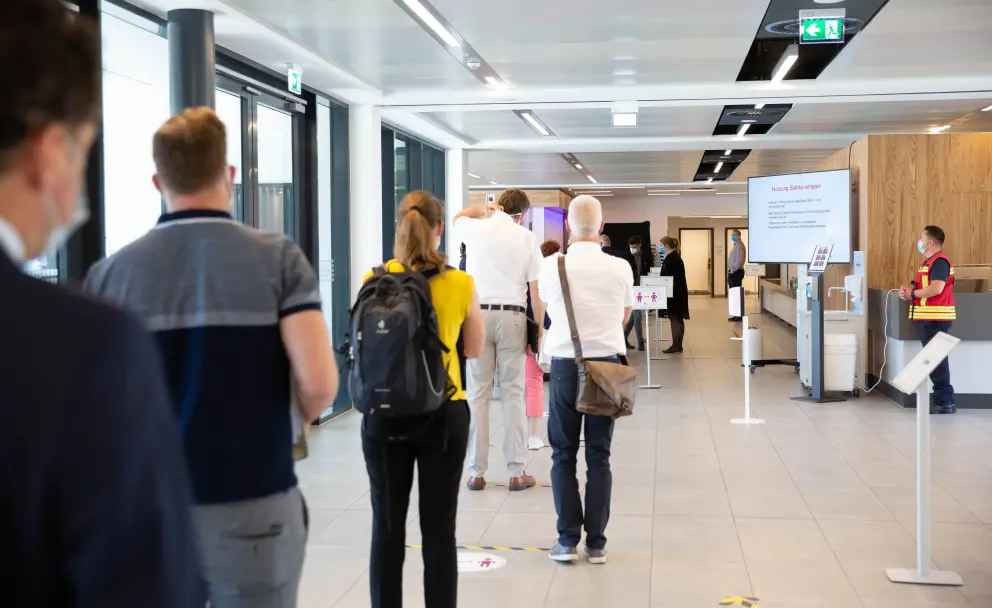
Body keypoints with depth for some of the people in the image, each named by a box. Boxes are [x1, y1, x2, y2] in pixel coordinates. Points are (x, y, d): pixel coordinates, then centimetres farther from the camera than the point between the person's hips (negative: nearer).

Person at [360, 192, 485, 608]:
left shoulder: (374, 279, -4)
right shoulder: (460, 284, -7)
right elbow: (473, 350, 6)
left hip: (384, 414, 1)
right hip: (443, 415, -1)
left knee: (387, 527, 9)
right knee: (438, 529, 6)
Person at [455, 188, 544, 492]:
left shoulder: (478, 229, 5)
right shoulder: (526, 237, 2)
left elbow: (458, 217, 32)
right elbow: (536, 289, -1)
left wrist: (486, 208, 24)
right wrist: (539, 328, 5)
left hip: (479, 315, 1)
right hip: (512, 316, -1)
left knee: (478, 393, 4)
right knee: (513, 393, 3)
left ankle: (476, 472, 6)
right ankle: (516, 472, 4)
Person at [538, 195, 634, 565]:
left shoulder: (551, 266, -5)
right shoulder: (620, 268, -4)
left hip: (565, 364, 0)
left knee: (564, 454, 8)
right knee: (599, 455, 7)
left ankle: (568, 539, 6)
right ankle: (596, 542, 9)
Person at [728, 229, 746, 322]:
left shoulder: (739, 246, -13)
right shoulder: (736, 245, 19)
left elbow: (739, 261, -22)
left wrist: (732, 270, -17)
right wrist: (730, 271, 14)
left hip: (736, 272, -10)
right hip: (733, 272, 10)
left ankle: (739, 316, -5)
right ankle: (737, 315, 15)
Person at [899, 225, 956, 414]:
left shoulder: (939, 261, -14)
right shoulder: (930, 261, 18)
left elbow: (936, 289, -25)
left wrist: (912, 294, -13)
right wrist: (909, 289, 2)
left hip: (936, 318, -11)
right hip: (929, 318, 11)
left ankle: (944, 402, -3)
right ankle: (942, 398, 19)